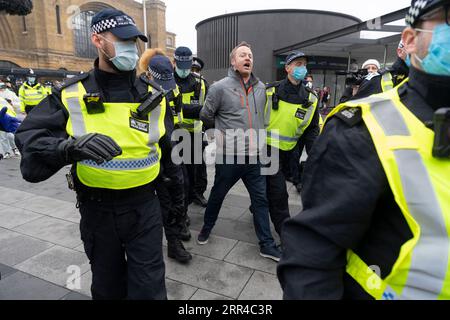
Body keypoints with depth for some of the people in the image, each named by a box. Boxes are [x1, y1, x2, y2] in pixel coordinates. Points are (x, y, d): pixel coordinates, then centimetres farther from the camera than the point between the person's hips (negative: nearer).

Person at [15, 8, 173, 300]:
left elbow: (168, 150, 8)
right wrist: (72, 147, -34)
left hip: (144, 207, 0)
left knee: (149, 287, 9)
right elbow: (30, 137, -14)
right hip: (96, 209, 1)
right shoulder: (71, 95, -6)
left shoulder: (153, 96, -1)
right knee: (107, 286, 22)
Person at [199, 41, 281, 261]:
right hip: (229, 156, -4)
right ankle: (207, 228, 41)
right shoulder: (220, 88, -10)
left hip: (253, 156, 5)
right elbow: (206, 117, 2)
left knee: (261, 199, 9)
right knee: (217, 196, 14)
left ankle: (266, 244, 23)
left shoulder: (261, 88, 7)